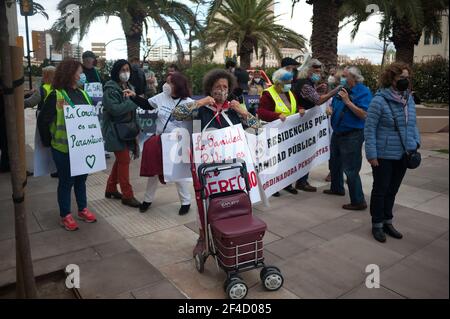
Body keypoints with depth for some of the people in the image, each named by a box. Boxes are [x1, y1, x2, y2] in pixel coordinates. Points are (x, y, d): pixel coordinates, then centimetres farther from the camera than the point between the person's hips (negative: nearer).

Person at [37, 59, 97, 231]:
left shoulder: (81, 93, 7)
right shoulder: (56, 96, -13)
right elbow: (42, 120, -12)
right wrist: (48, 142, -4)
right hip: (64, 148, -6)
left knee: (81, 178, 17)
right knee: (66, 181, 7)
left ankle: (83, 209, 34)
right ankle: (65, 216, 23)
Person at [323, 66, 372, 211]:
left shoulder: (363, 92, -14)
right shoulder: (341, 90, 8)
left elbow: (364, 115, -24)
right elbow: (334, 106, 23)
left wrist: (347, 101, -26)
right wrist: (330, 109, 1)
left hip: (352, 136, -9)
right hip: (337, 133, 9)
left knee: (350, 169, -7)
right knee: (335, 163, 23)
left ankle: (358, 202, 2)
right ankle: (337, 188, 43)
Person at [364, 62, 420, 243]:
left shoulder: (409, 99, 6)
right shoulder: (379, 100, -15)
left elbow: (413, 124, 17)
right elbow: (369, 129, -14)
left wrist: (416, 142, 4)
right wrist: (371, 154, -17)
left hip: (403, 155, 6)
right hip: (384, 155, -6)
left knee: (392, 190, 17)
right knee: (380, 190, 7)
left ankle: (387, 222, 33)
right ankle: (377, 225, 23)